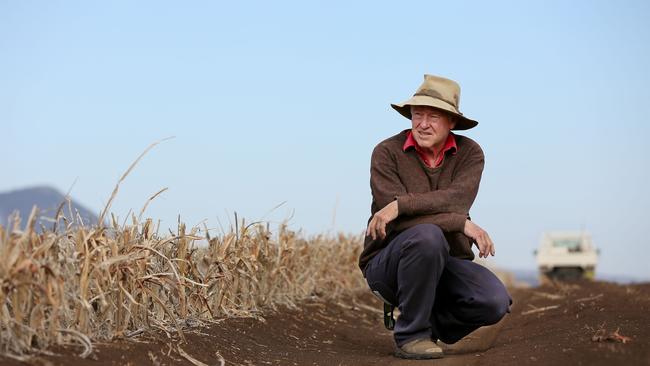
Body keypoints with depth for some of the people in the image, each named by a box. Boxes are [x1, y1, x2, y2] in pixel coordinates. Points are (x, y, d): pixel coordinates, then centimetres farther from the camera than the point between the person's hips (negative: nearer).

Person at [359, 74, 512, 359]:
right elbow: (400, 222, -20)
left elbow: (456, 200, -21)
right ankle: (410, 335, -18)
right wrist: (462, 224, -25)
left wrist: (400, 205, -30)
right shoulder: (387, 153, -9)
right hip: (388, 265, -3)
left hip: (445, 263, 3)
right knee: (427, 236, -37)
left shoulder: (470, 153, -1)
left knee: (495, 301, -25)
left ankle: (433, 327, 7)